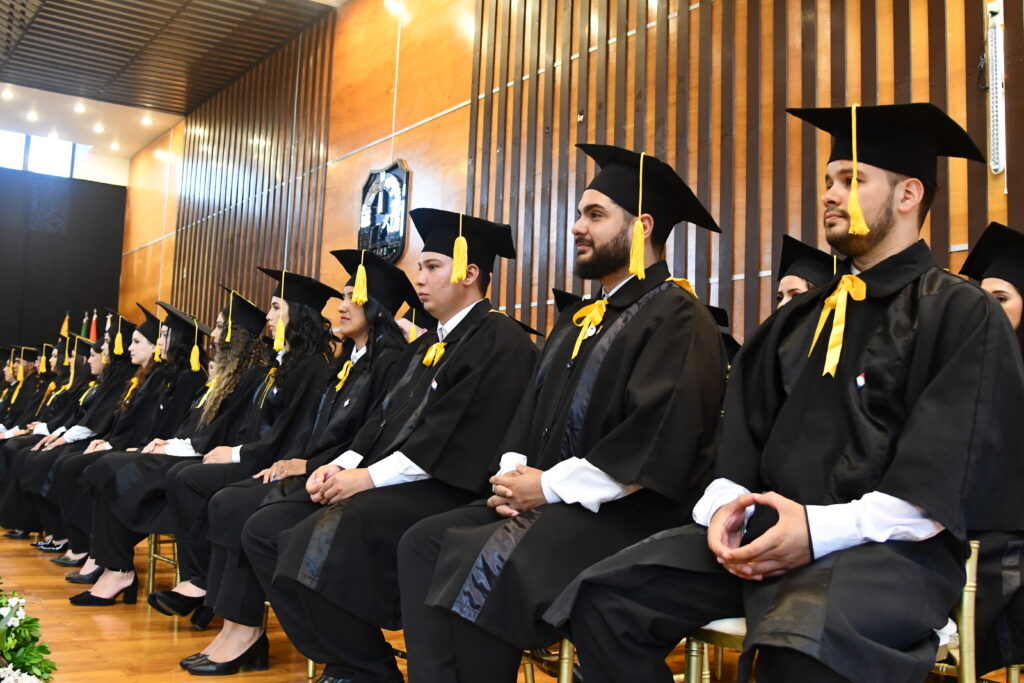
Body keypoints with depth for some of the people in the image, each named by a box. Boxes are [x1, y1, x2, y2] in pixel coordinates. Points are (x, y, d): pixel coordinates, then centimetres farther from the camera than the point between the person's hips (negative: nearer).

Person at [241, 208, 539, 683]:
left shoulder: (500, 340, -8)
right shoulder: (424, 347, 22)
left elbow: (455, 436, -19)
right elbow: (386, 418, 18)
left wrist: (370, 476, -18)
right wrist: (343, 464, 0)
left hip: (447, 492, -10)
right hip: (385, 484, 10)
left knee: (324, 542, -31)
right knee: (265, 530, 0)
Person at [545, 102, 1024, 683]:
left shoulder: (960, 312, 1)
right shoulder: (801, 319, 20)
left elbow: (961, 469, -10)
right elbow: (746, 429, 16)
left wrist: (824, 529, -19)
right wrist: (727, 503, -6)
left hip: (889, 547, -6)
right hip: (766, 530, 6)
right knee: (605, 597, -12)